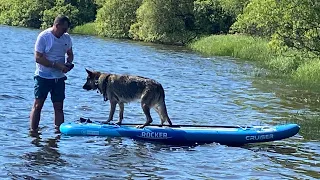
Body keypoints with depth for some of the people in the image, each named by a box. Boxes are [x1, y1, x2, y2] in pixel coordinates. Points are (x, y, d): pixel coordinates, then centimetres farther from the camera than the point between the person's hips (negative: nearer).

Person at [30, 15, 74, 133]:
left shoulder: (66, 37, 6)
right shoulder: (44, 37, -12)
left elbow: (70, 53, 20)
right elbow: (38, 58, -16)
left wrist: (69, 63, -4)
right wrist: (56, 65, -21)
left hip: (59, 77, 5)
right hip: (43, 76, -5)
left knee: (59, 107, 3)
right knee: (38, 105, -2)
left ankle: (59, 130, 7)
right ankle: (33, 131, 3)